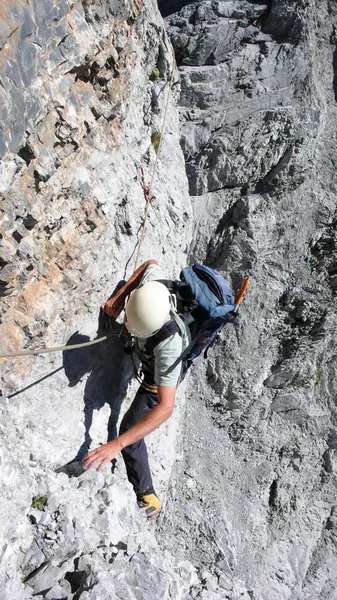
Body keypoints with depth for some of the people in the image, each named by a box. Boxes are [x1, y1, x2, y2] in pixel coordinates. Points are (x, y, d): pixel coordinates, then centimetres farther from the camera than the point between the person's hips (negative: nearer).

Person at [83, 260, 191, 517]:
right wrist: (118, 298, -20)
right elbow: (151, 263, -11)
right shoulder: (151, 283, -37)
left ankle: (147, 497, 16)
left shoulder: (168, 345, -51)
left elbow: (166, 407, -51)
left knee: (129, 431, -2)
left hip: (160, 378, -7)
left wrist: (117, 444, -57)